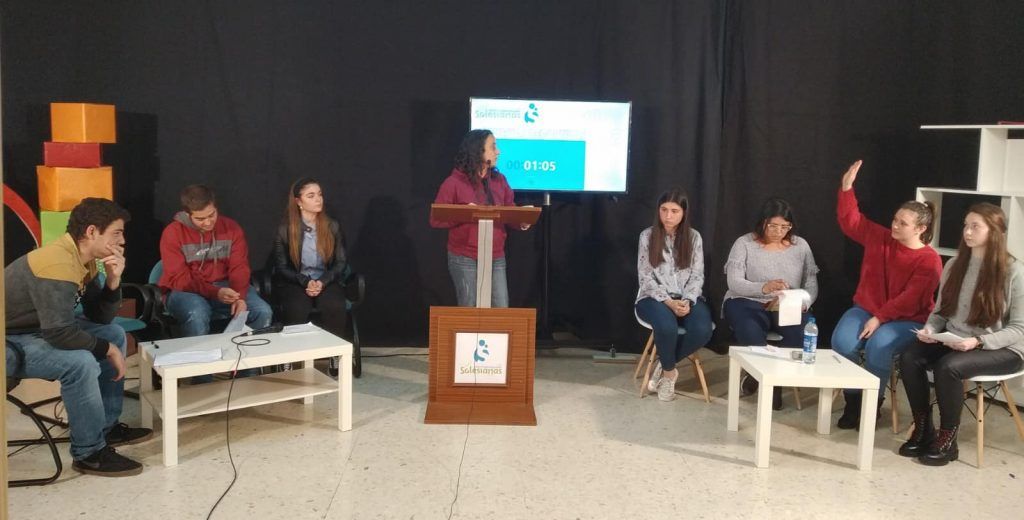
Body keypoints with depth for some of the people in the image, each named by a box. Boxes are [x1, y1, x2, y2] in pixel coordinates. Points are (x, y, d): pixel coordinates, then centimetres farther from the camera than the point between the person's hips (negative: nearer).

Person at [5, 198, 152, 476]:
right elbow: (60, 333, -34)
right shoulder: (58, 264, -29)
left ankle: (108, 426, 17)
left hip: (38, 328, 10)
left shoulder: (83, 259, 1)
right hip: (9, 341, -10)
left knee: (115, 334, 10)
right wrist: (108, 350, -19)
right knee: (81, 362, -30)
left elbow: (100, 319, 4)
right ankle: (90, 453, -12)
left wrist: (113, 281, -13)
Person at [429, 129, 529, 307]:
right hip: (465, 259, -4)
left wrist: (521, 222, -11)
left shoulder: (499, 180, 8)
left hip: (496, 258, 4)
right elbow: (436, 219, -8)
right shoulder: (454, 182, -6)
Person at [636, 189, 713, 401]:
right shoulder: (647, 236, 0)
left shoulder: (693, 237, 6)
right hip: (655, 297, -2)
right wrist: (668, 302, -18)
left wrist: (688, 301, -17)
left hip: (686, 298, 2)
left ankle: (664, 365, -4)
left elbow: (697, 276, 2)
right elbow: (645, 277, -5)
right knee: (667, 327, -36)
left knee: (703, 330, -30)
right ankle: (669, 371, -5)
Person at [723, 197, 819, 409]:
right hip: (747, 303, -3)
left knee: (804, 333, -29)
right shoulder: (744, 244, -2)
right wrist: (764, 287, -32)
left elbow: (811, 285, 6)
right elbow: (734, 283, -13)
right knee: (751, 334, -36)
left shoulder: (801, 245, 7)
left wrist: (803, 303, -17)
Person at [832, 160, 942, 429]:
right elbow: (851, 221, 7)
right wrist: (847, 188, -5)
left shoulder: (929, 261, -13)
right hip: (866, 309, 4)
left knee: (878, 346, -35)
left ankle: (873, 402, -12)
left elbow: (910, 300, -19)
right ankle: (853, 399, -8)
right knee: (842, 341, -25)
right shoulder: (880, 238, 2)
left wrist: (880, 318, -25)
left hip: (906, 320, -4)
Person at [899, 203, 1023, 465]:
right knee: (910, 357, -22)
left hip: (1001, 350, -5)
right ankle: (923, 430, -7)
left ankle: (947, 441, -14)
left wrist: (978, 341, -25)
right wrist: (930, 328, -11)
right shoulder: (954, 265, 6)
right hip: (954, 342, 5)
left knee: (948, 366, -33)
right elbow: (941, 311, 11)